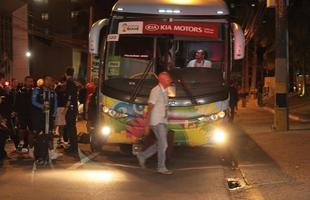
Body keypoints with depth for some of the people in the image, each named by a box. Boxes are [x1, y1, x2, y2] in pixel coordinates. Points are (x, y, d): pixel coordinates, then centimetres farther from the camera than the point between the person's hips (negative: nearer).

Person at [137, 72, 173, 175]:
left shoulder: (165, 91, 11)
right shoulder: (155, 91, -15)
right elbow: (150, 108, -17)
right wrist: (147, 124, -19)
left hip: (163, 122, 9)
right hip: (156, 122, -9)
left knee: (160, 144, 12)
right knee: (163, 144, -6)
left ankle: (142, 156, 26)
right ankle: (161, 167, 4)